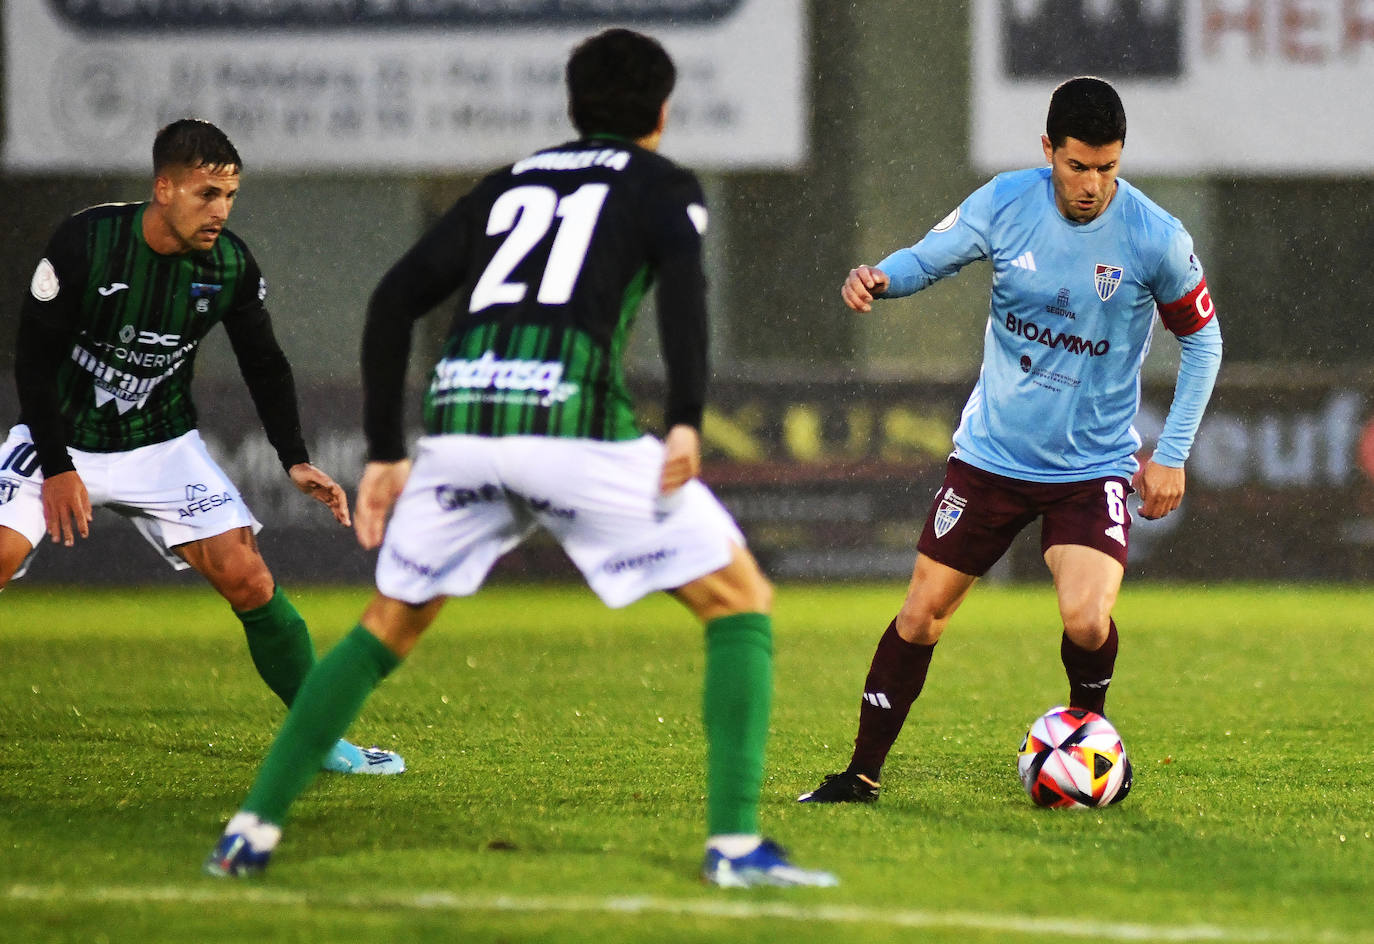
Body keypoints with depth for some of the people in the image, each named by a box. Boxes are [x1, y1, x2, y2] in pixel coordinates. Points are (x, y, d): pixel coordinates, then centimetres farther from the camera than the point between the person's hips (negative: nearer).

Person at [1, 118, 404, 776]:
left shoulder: (231, 266, -11)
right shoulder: (85, 242, -21)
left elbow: (265, 366, 5)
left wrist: (296, 461, -6)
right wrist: (57, 468, -16)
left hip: (161, 447, 3)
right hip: (60, 437, -3)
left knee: (247, 578, -8)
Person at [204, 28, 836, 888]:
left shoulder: (508, 185, 29)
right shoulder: (662, 184, 16)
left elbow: (394, 301, 22)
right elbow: (683, 279, -7)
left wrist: (386, 454, 23)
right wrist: (686, 423, -15)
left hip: (460, 418, 5)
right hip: (573, 414, -5)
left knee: (390, 624, 24)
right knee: (741, 599, 7)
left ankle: (254, 828, 16)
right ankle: (735, 842, -6)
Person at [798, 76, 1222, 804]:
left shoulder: (1156, 239, -13)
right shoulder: (1004, 204, -9)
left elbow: (1202, 339, 0)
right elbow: (926, 257, 0)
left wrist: (1172, 454, -4)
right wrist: (878, 278, -25)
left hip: (1094, 465, -2)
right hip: (992, 455, 2)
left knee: (1086, 621, -22)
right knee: (922, 613, 1)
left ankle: (1088, 724, 11)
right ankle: (863, 774, 15)